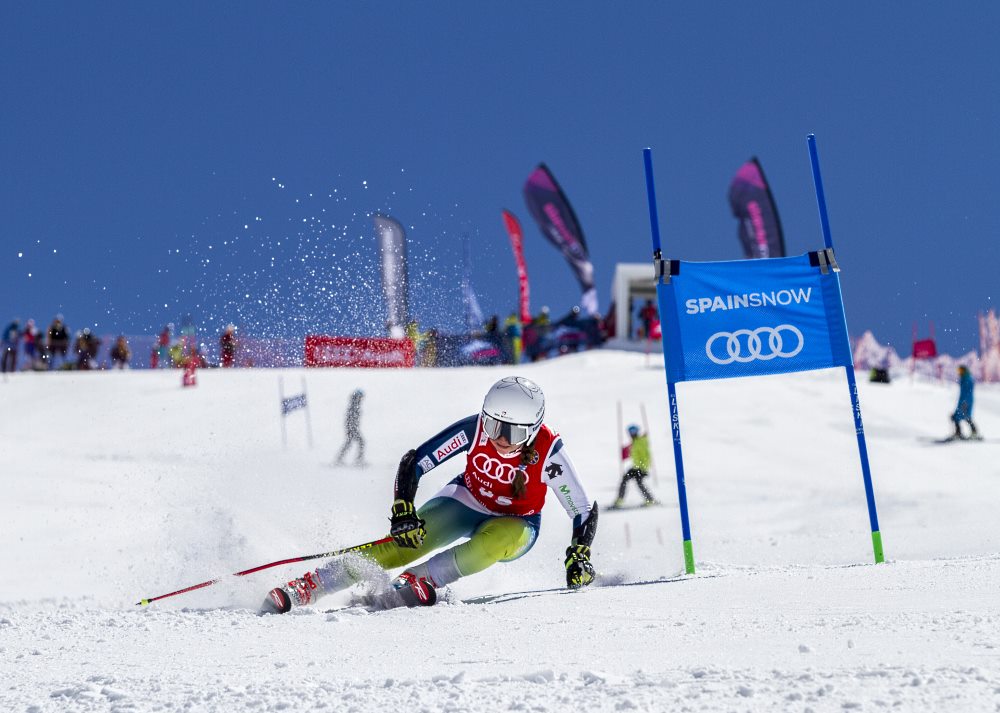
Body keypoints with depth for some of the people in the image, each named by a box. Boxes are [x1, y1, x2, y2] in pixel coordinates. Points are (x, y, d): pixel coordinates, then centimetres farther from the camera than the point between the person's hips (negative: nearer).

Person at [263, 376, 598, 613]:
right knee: (402, 544, -22)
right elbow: (413, 463, -20)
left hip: (514, 524, -1)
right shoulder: (474, 430, -25)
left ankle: (418, 580, -37)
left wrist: (579, 555, -31)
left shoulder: (548, 451, -29)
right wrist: (403, 512, -31)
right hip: (466, 501, 1)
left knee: (496, 541, -39)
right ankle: (304, 588, -22)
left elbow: (585, 511, -19)